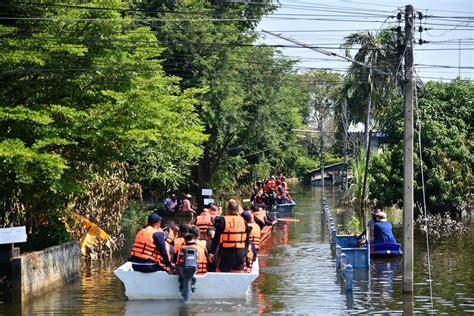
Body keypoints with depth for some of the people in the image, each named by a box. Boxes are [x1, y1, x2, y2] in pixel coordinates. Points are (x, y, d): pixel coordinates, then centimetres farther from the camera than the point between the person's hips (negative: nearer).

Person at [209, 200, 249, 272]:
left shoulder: (222, 221, -8)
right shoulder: (243, 221, 4)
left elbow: (216, 238, -7)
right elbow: (247, 240, 11)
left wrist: (212, 252, 0)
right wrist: (245, 254, 21)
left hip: (226, 253, -4)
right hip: (240, 254, 4)